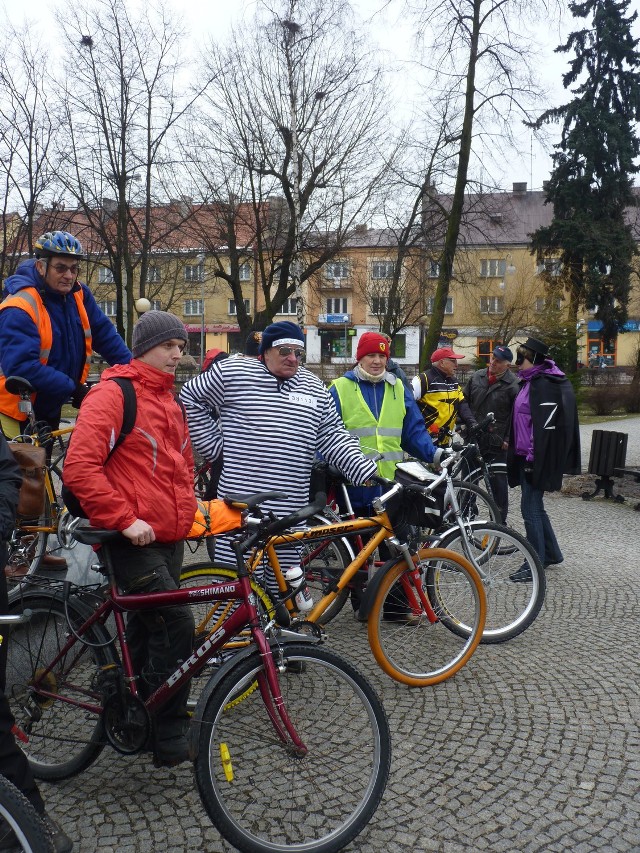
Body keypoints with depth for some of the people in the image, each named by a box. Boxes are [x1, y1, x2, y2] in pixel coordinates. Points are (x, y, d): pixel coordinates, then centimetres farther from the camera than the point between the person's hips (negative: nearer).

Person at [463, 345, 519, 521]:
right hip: (472, 439, 5)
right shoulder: (476, 377, 7)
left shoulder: (513, 384, -9)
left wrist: (509, 439, -13)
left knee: (498, 482, 4)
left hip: (497, 443, -5)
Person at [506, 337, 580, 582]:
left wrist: (533, 457, -22)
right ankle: (551, 553, 32)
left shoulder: (544, 384, -17)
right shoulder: (530, 381, 15)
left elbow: (545, 426, -22)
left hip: (536, 457, -10)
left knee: (530, 508, -6)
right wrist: (513, 447, 23)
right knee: (535, 506, 18)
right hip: (525, 454, 10)